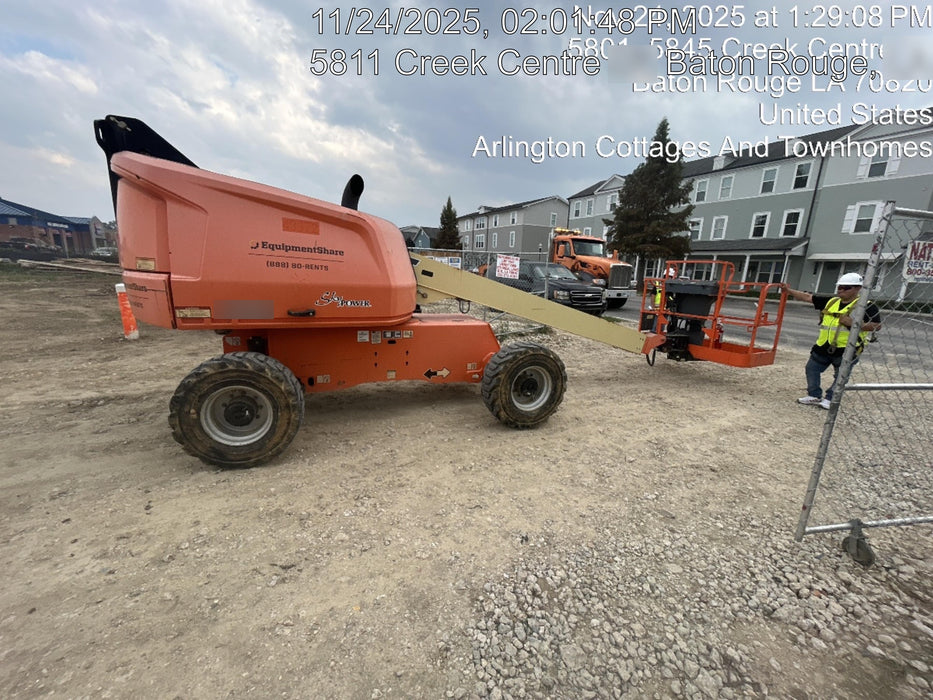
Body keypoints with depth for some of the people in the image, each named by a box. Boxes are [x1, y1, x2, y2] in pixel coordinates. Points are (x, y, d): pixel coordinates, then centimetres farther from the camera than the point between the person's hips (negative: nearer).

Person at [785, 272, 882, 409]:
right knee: (811, 368, 10)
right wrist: (788, 291, 2)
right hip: (824, 346, 6)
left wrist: (852, 323, -21)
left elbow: (877, 325, -11)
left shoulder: (866, 306, -5)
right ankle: (815, 396, 20)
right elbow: (807, 297, 9)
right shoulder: (830, 301, 10)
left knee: (840, 376, 3)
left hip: (846, 349, -6)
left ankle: (830, 399, 14)